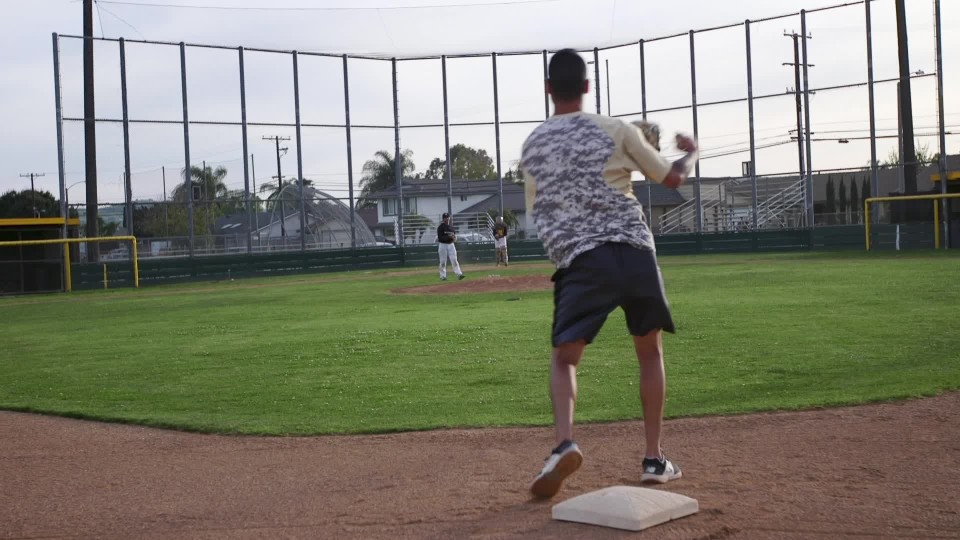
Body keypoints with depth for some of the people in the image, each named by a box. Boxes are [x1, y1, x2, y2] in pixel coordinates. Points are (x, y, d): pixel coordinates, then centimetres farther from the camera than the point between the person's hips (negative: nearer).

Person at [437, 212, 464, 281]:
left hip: (451, 245, 4)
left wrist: (454, 237, -7)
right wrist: (448, 237, -25)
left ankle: (459, 274, -11)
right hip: (443, 245, -4)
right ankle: (443, 276, 9)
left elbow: (455, 238, 17)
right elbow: (440, 237, -14)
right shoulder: (440, 228, -4)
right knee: (443, 262, 1)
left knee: (454, 260, -4)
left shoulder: (451, 227, 13)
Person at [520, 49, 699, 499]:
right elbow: (672, 178, 14)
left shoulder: (532, 146, 11)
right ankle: (654, 458, 18)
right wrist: (691, 152, 34)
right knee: (650, 350, 19)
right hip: (634, 253, 0)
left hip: (579, 261, 0)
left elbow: (536, 212, 21)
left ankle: (564, 443, -19)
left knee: (563, 357, 10)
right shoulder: (616, 130, 5)